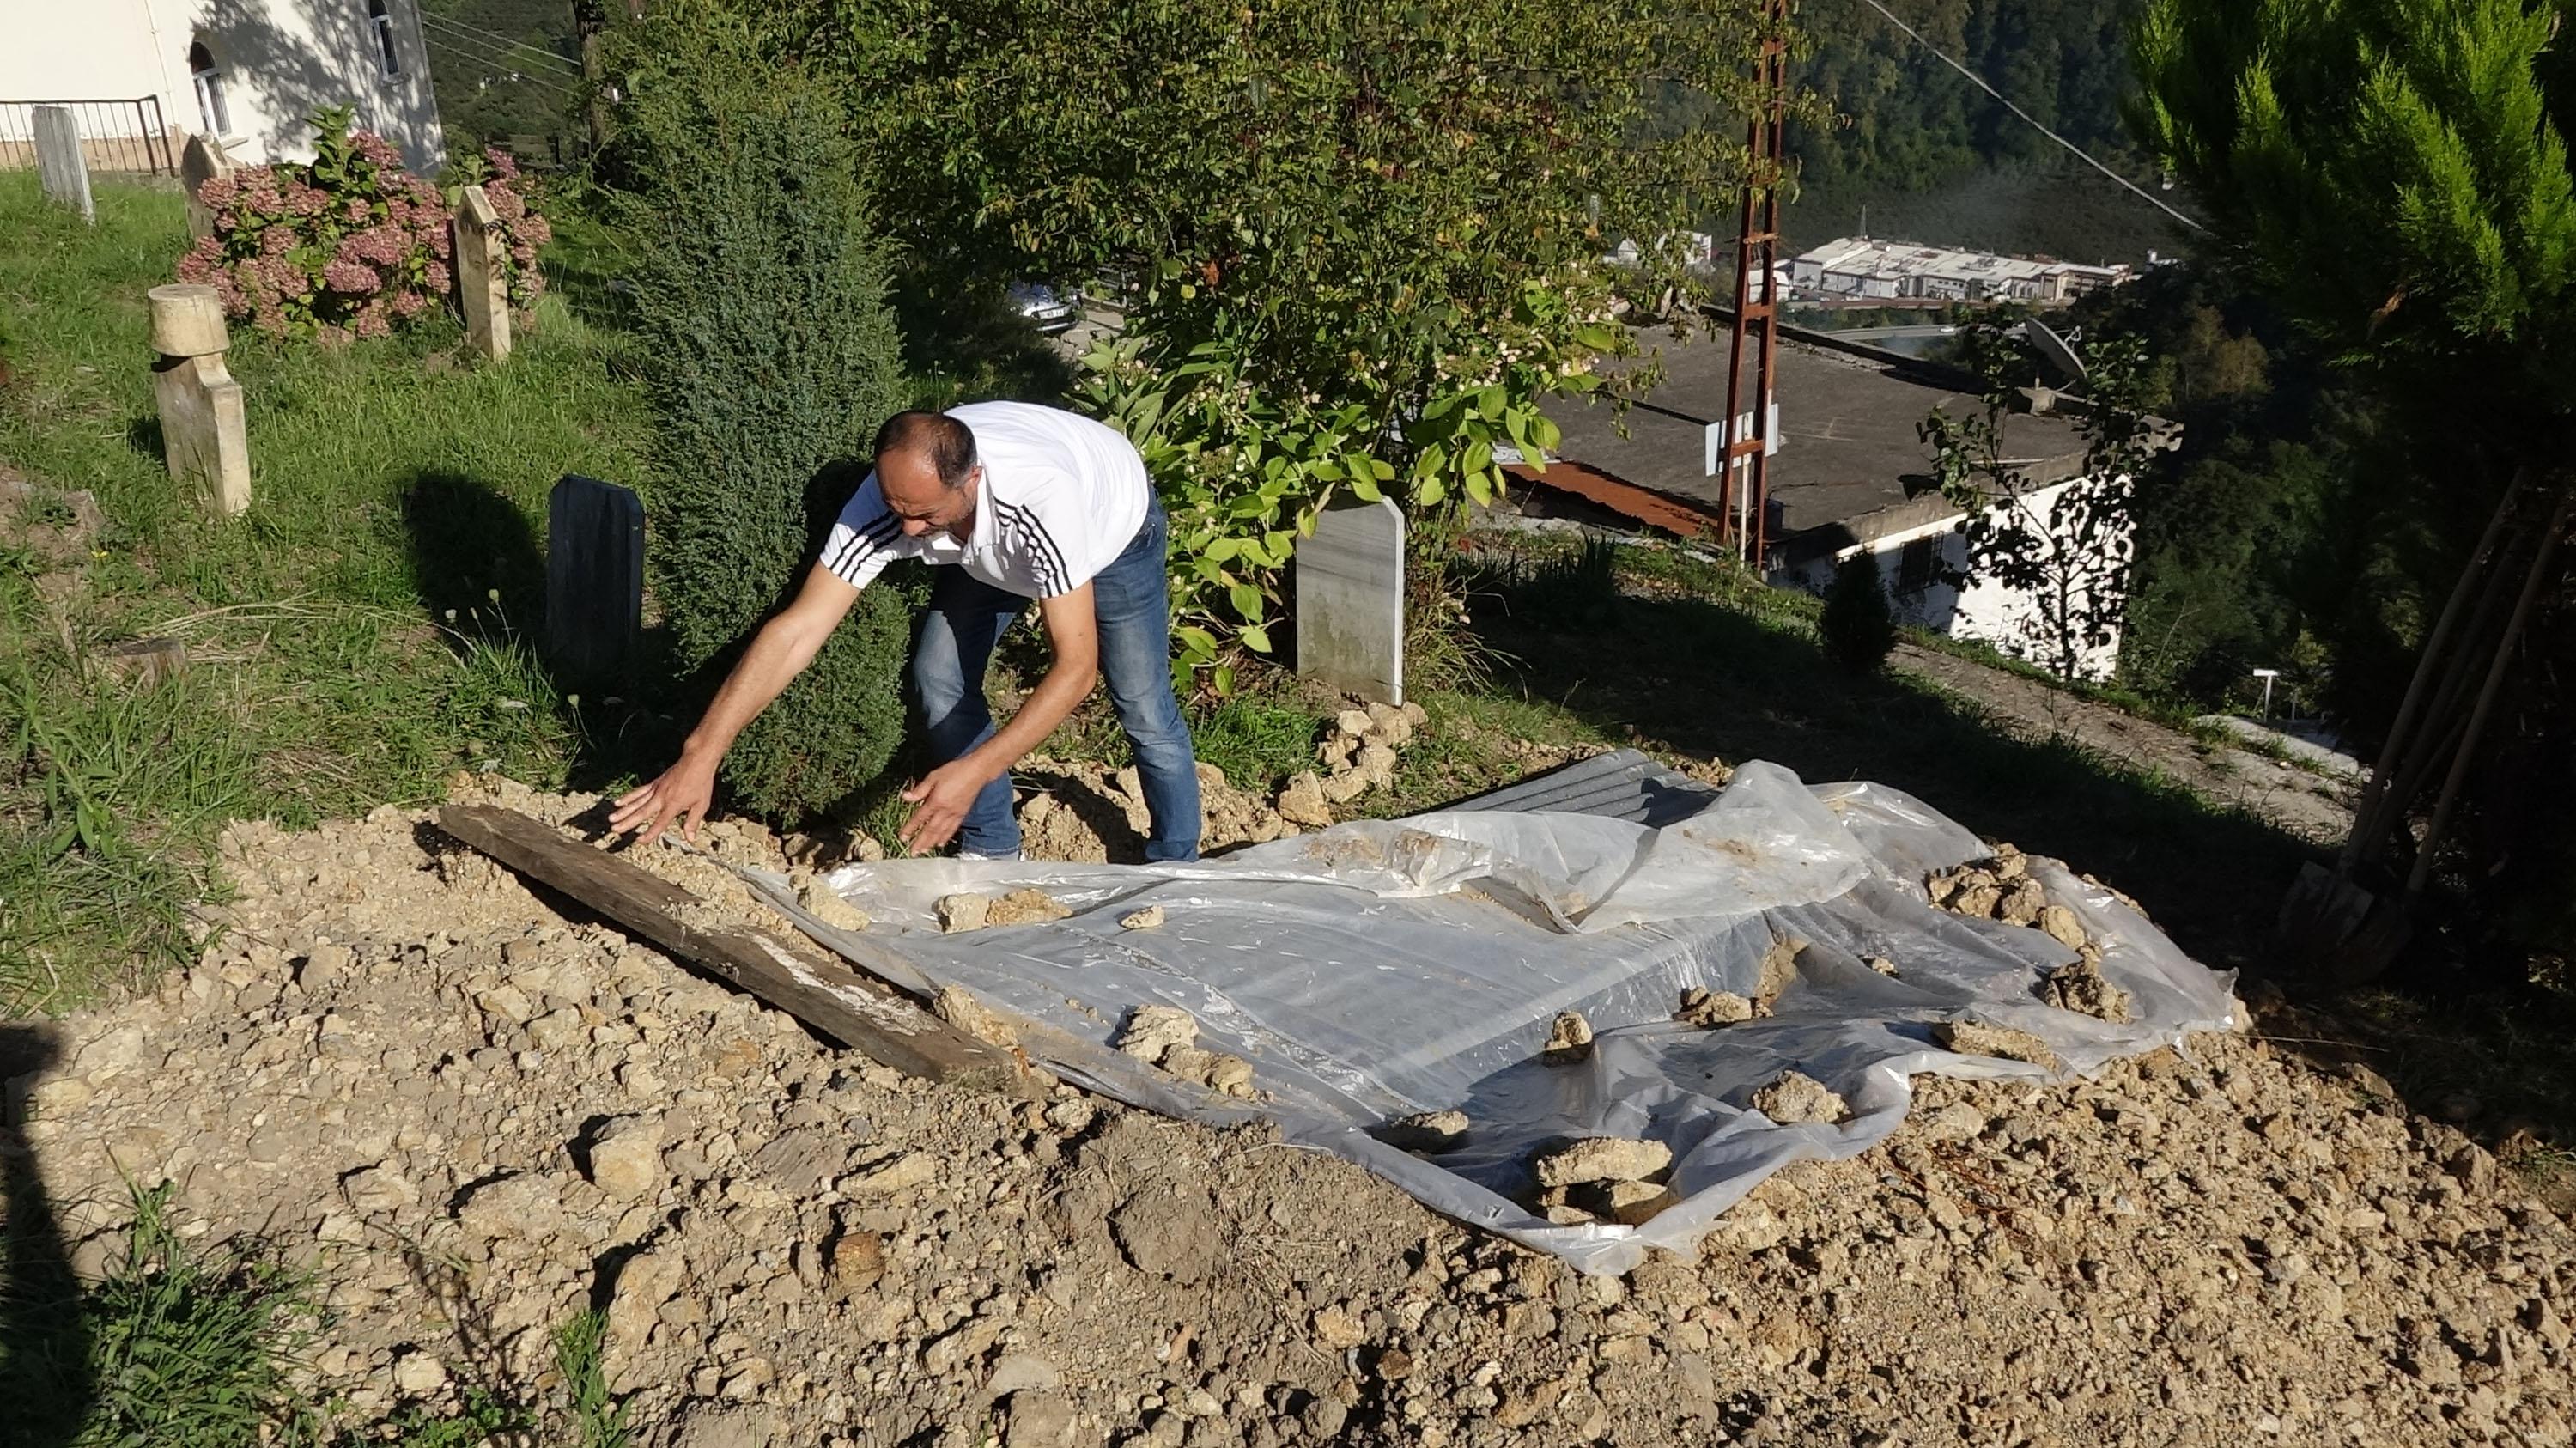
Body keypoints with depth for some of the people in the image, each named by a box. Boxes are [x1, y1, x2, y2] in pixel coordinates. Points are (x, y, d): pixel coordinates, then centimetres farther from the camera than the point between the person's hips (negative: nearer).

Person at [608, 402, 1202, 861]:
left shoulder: (1042, 499, -48)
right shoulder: (884, 504, -36)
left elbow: (1076, 666, -44)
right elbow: (794, 632, -37)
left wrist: (973, 771, -50)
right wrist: (699, 757, -44)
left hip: (1110, 523, -4)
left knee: (1144, 710, -6)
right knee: (940, 679, -5)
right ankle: (992, 849, 15)